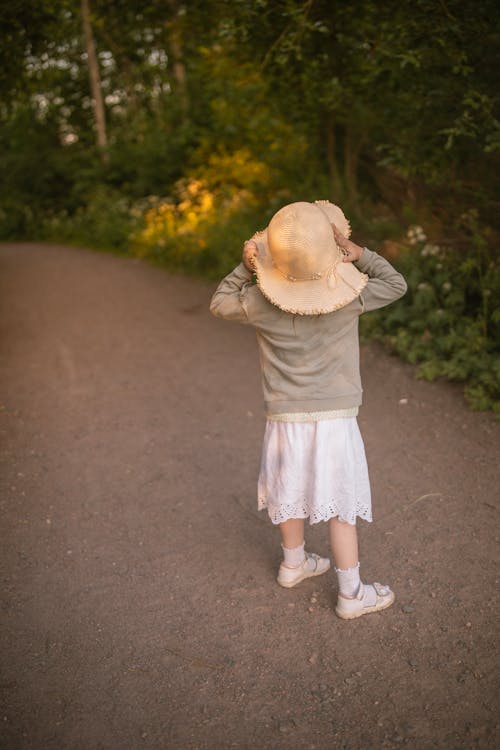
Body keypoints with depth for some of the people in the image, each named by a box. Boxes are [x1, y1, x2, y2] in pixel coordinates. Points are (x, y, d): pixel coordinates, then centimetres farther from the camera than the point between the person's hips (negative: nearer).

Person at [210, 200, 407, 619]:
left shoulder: (261, 304, -10)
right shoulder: (350, 297, -13)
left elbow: (220, 303, 10)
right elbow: (396, 284, 6)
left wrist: (246, 268, 3)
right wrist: (357, 253, -4)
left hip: (285, 420, 2)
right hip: (336, 419, -2)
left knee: (292, 495, 21)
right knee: (340, 507, 8)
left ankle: (294, 564, 44)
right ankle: (351, 593, 20)